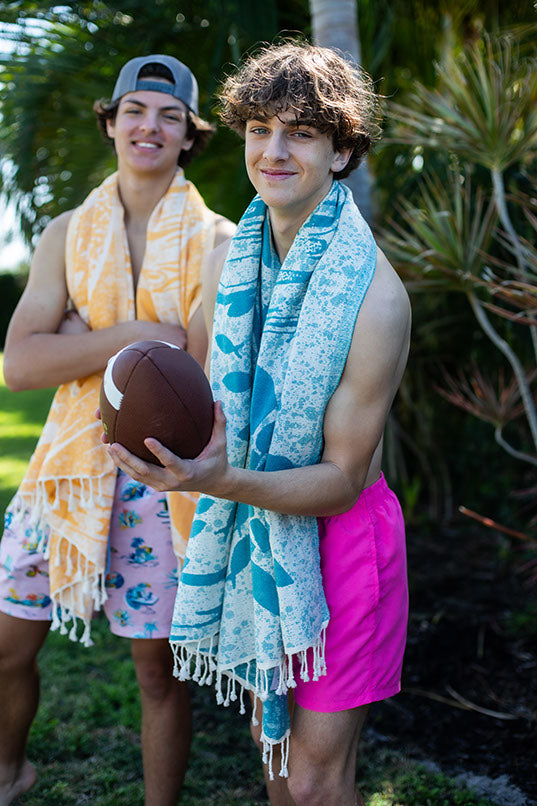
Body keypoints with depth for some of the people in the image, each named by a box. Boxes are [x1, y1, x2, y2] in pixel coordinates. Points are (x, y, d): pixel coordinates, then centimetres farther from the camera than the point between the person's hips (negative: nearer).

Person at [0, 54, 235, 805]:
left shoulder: (215, 241, -3)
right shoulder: (67, 234, 5)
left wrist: (82, 339, -14)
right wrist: (137, 335, -17)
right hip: (70, 464, 3)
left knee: (159, 668, 9)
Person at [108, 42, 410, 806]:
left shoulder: (375, 296, -23)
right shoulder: (228, 259, -2)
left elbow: (344, 480, -20)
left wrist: (223, 480, -34)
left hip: (339, 536, -6)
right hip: (253, 534, 6)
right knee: (271, 738, 24)